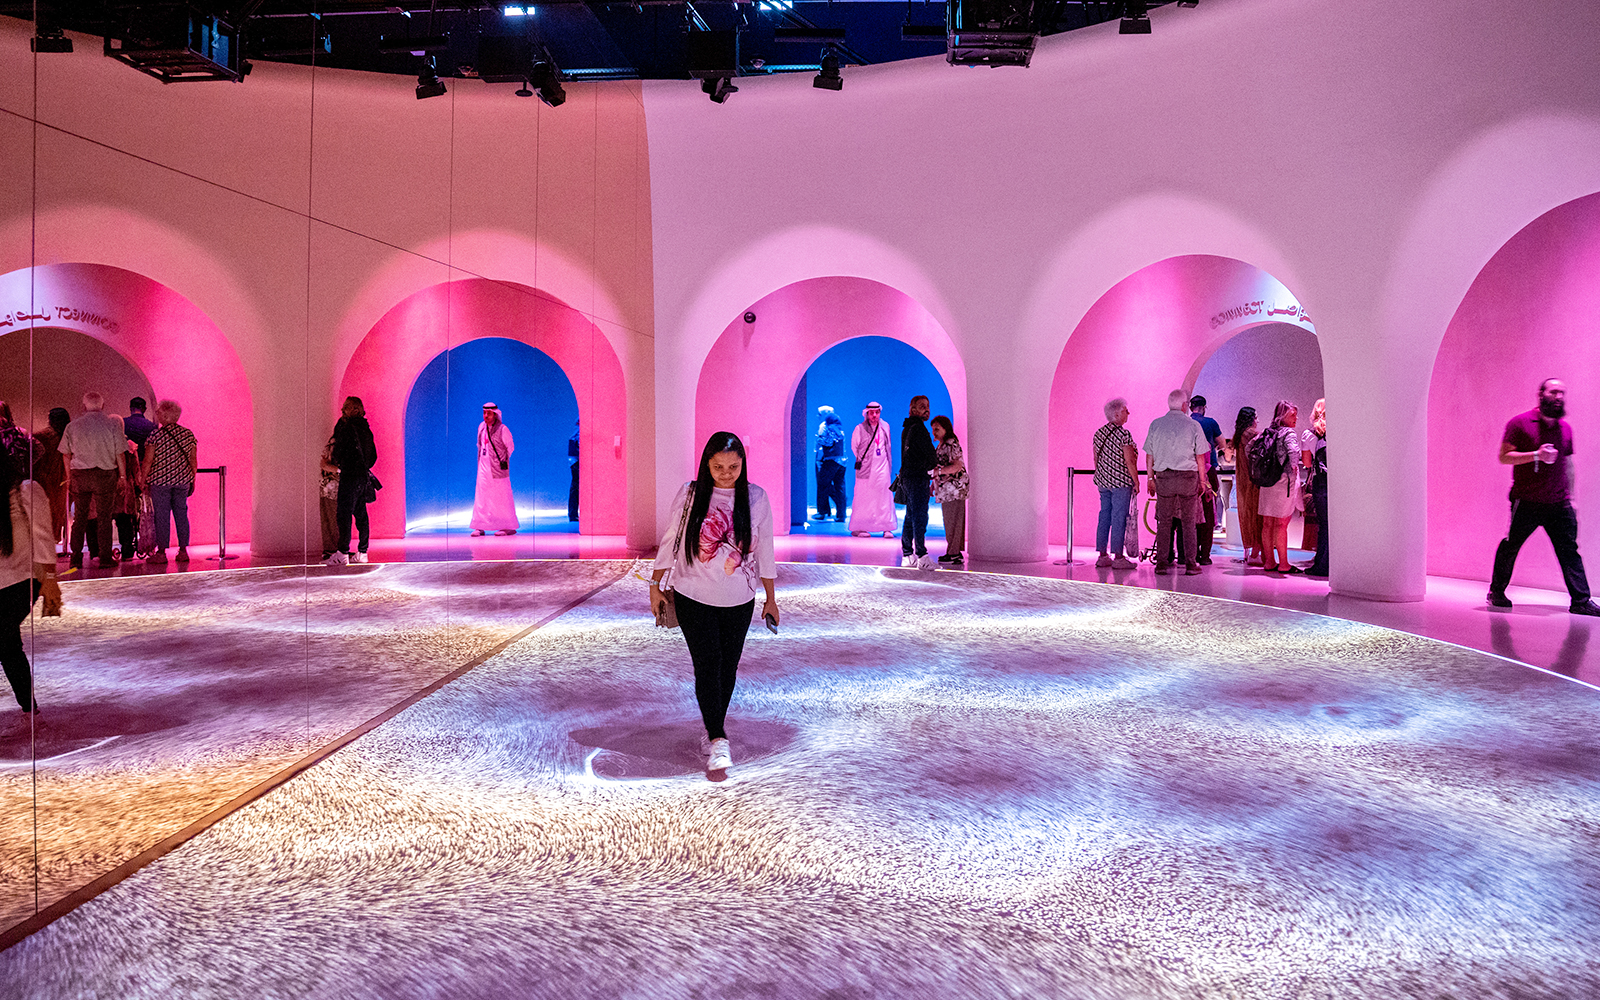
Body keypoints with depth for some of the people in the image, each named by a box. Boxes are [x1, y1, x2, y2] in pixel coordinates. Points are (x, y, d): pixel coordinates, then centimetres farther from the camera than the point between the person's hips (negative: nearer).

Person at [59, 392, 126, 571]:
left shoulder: (73, 426, 4)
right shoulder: (113, 424, -3)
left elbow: (67, 455, 8)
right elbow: (119, 454, -3)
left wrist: (69, 477, 16)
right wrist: (122, 475, 5)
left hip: (79, 474, 2)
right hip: (105, 475, -2)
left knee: (79, 516, 10)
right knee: (104, 516, 4)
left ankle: (75, 558, 11)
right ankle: (105, 558, 5)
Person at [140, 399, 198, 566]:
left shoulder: (155, 435, -8)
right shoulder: (188, 434, 4)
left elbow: (148, 461, -7)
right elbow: (193, 460, 8)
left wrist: (143, 480, 2)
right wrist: (192, 480, 16)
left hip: (160, 480, -4)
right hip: (183, 480, 4)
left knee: (161, 515, 1)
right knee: (181, 513, 8)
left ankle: (161, 552, 3)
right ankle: (183, 550, 9)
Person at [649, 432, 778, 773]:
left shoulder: (756, 498, -2)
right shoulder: (689, 494, -5)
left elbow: (764, 551, 4)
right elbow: (671, 540, 4)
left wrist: (770, 599, 8)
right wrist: (655, 585, 5)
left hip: (738, 601, 2)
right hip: (693, 597, -2)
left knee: (727, 667, 8)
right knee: (708, 664, -9)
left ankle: (713, 731, 25)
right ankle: (718, 741, -7)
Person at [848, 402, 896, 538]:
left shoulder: (885, 427, 9)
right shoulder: (860, 428, -3)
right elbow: (854, 446, 6)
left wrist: (887, 461, 15)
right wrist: (861, 459, 5)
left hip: (882, 468, 3)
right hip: (866, 468, -3)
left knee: (885, 497, 0)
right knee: (863, 498, -3)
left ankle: (887, 528, 4)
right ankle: (859, 528, 4)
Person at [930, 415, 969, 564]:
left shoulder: (951, 444, -13)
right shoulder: (941, 445, 18)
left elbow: (957, 466, -22)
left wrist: (938, 471, -29)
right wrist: (933, 485, 20)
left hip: (954, 488, -10)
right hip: (946, 490, 10)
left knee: (953, 520, -7)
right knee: (950, 521, 10)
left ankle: (954, 554, -5)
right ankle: (954, 553, 14)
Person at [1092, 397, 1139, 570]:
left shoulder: (1099, 433, 9)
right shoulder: (1123, 434, -14)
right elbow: (1129, 461, -15)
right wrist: (1136, 481, -7)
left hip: (1103, 482, 7)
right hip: (1121, 482, -7)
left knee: (1104, 517, 10)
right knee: (1119, 518, -4)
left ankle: (1103, 556, 13)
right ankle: (1118, 557, -1)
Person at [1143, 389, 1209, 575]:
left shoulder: (1155, 424, 3)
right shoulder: (1193, 426, -2)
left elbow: (1149, 455, 6)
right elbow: (1200, 457, 0)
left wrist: (1151, 478, 14)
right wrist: (1202, 480, 9)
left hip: (1163, 477, 1)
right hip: (1188, 476, -1)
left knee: (1164, 522, 7)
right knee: (1188, 522, 6)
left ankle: (1162, 563, 6)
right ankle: (1191, 564, 6)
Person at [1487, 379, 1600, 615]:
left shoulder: (1565, 427, 13)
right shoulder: (1520, 423, -3)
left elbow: (1567, 463, 20)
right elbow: (1504, 457, -8)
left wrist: (1570, 496, 15)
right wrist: (1536, 455, -21)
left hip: (1559, 504, 4)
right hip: (1526, 502, -4)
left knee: (1570, 550, -2)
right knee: (1510, 547, 3)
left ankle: (1581, 601, -1)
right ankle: (1496, 591, 19)